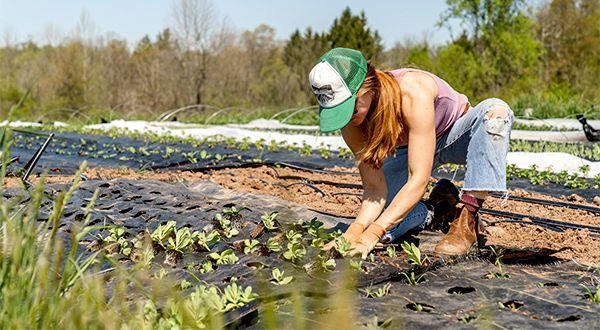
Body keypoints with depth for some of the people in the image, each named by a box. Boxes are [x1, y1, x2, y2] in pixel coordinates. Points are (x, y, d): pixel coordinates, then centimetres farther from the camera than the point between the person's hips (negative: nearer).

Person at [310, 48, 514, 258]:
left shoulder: (413, 93, -40)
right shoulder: (351, 122, -25)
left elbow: (419, 180, -41)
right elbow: (375, 188, -22)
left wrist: (372, 234, -47)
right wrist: (355, 229, -41)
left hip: (456, 136, -3)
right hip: (408, 150, 3)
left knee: (496, 110, -38)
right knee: (374, 221, -19)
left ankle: (466, 219, -30)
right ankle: (439, 209, 8)